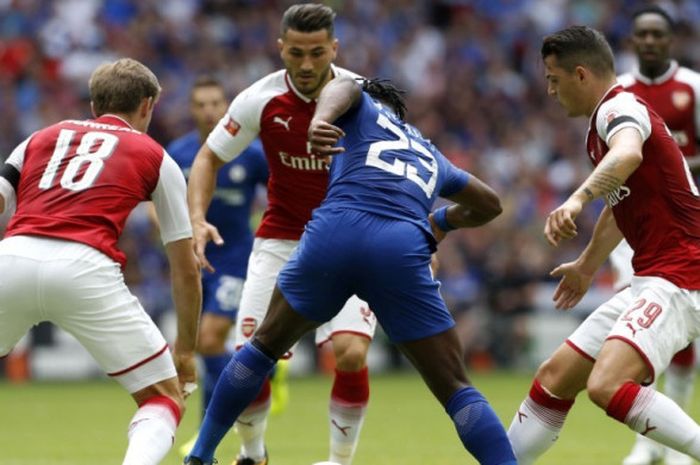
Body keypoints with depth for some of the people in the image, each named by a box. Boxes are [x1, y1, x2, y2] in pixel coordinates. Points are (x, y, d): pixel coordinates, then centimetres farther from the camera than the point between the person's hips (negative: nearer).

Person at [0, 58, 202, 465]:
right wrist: (186, 350, 33)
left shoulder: (42, 137, 28)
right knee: (166, 400, 10)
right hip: (84, 268, -3)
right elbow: (185, 267, 23)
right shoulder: (154, 157, 23)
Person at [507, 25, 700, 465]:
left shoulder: (620, 107, -13)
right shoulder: (607, 119, 18)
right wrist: (588, 264, 49)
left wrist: (578, 198, -53)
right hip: (650, 280, 10)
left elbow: (628, 153, -38)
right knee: (554, 378, 12)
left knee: (607, 385, -28)